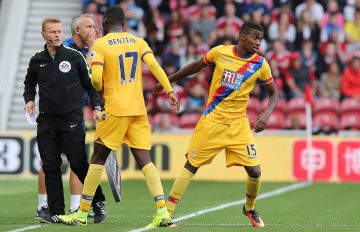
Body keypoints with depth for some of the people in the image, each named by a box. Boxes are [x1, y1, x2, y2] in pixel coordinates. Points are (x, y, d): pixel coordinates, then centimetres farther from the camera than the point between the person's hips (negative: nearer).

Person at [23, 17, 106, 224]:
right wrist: (29, 99, 6)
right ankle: (56, 212, 4)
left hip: (72, 120, -3)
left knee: (79, 164, -4)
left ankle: (99, 203, 13)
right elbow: (29, 83, 23)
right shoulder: (37, 60, 7)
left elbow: (89, 84, 4)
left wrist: (97, 106, -6)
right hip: (46, 122, 3)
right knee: (50, 167, 0)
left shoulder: (75, 57, -1)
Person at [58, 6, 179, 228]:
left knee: (97, 159, 6)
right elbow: (154, 65, -4)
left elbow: (96, 77, -14)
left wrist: (101, 90, 7)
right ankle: (163, 212, -10)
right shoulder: (138, 41, 10)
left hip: (115, 110, -4)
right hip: (139, 110, 4)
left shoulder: (100, 45, -3)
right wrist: (170, 91, -6)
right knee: (145, 160, 2)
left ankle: (82, 213, 10)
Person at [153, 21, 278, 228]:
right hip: (212, 120, -1)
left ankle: (250, 209, 23)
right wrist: (167, 82, 17)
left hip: (238, 124, 1)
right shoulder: (220, 52, -6)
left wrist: (267, 114, -14)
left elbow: (274, 94, 6)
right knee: (191, 166, -1)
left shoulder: (261, 64, -4)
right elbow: (196, 67, 11)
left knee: (255, 171, -6)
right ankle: (167, 213, 5)